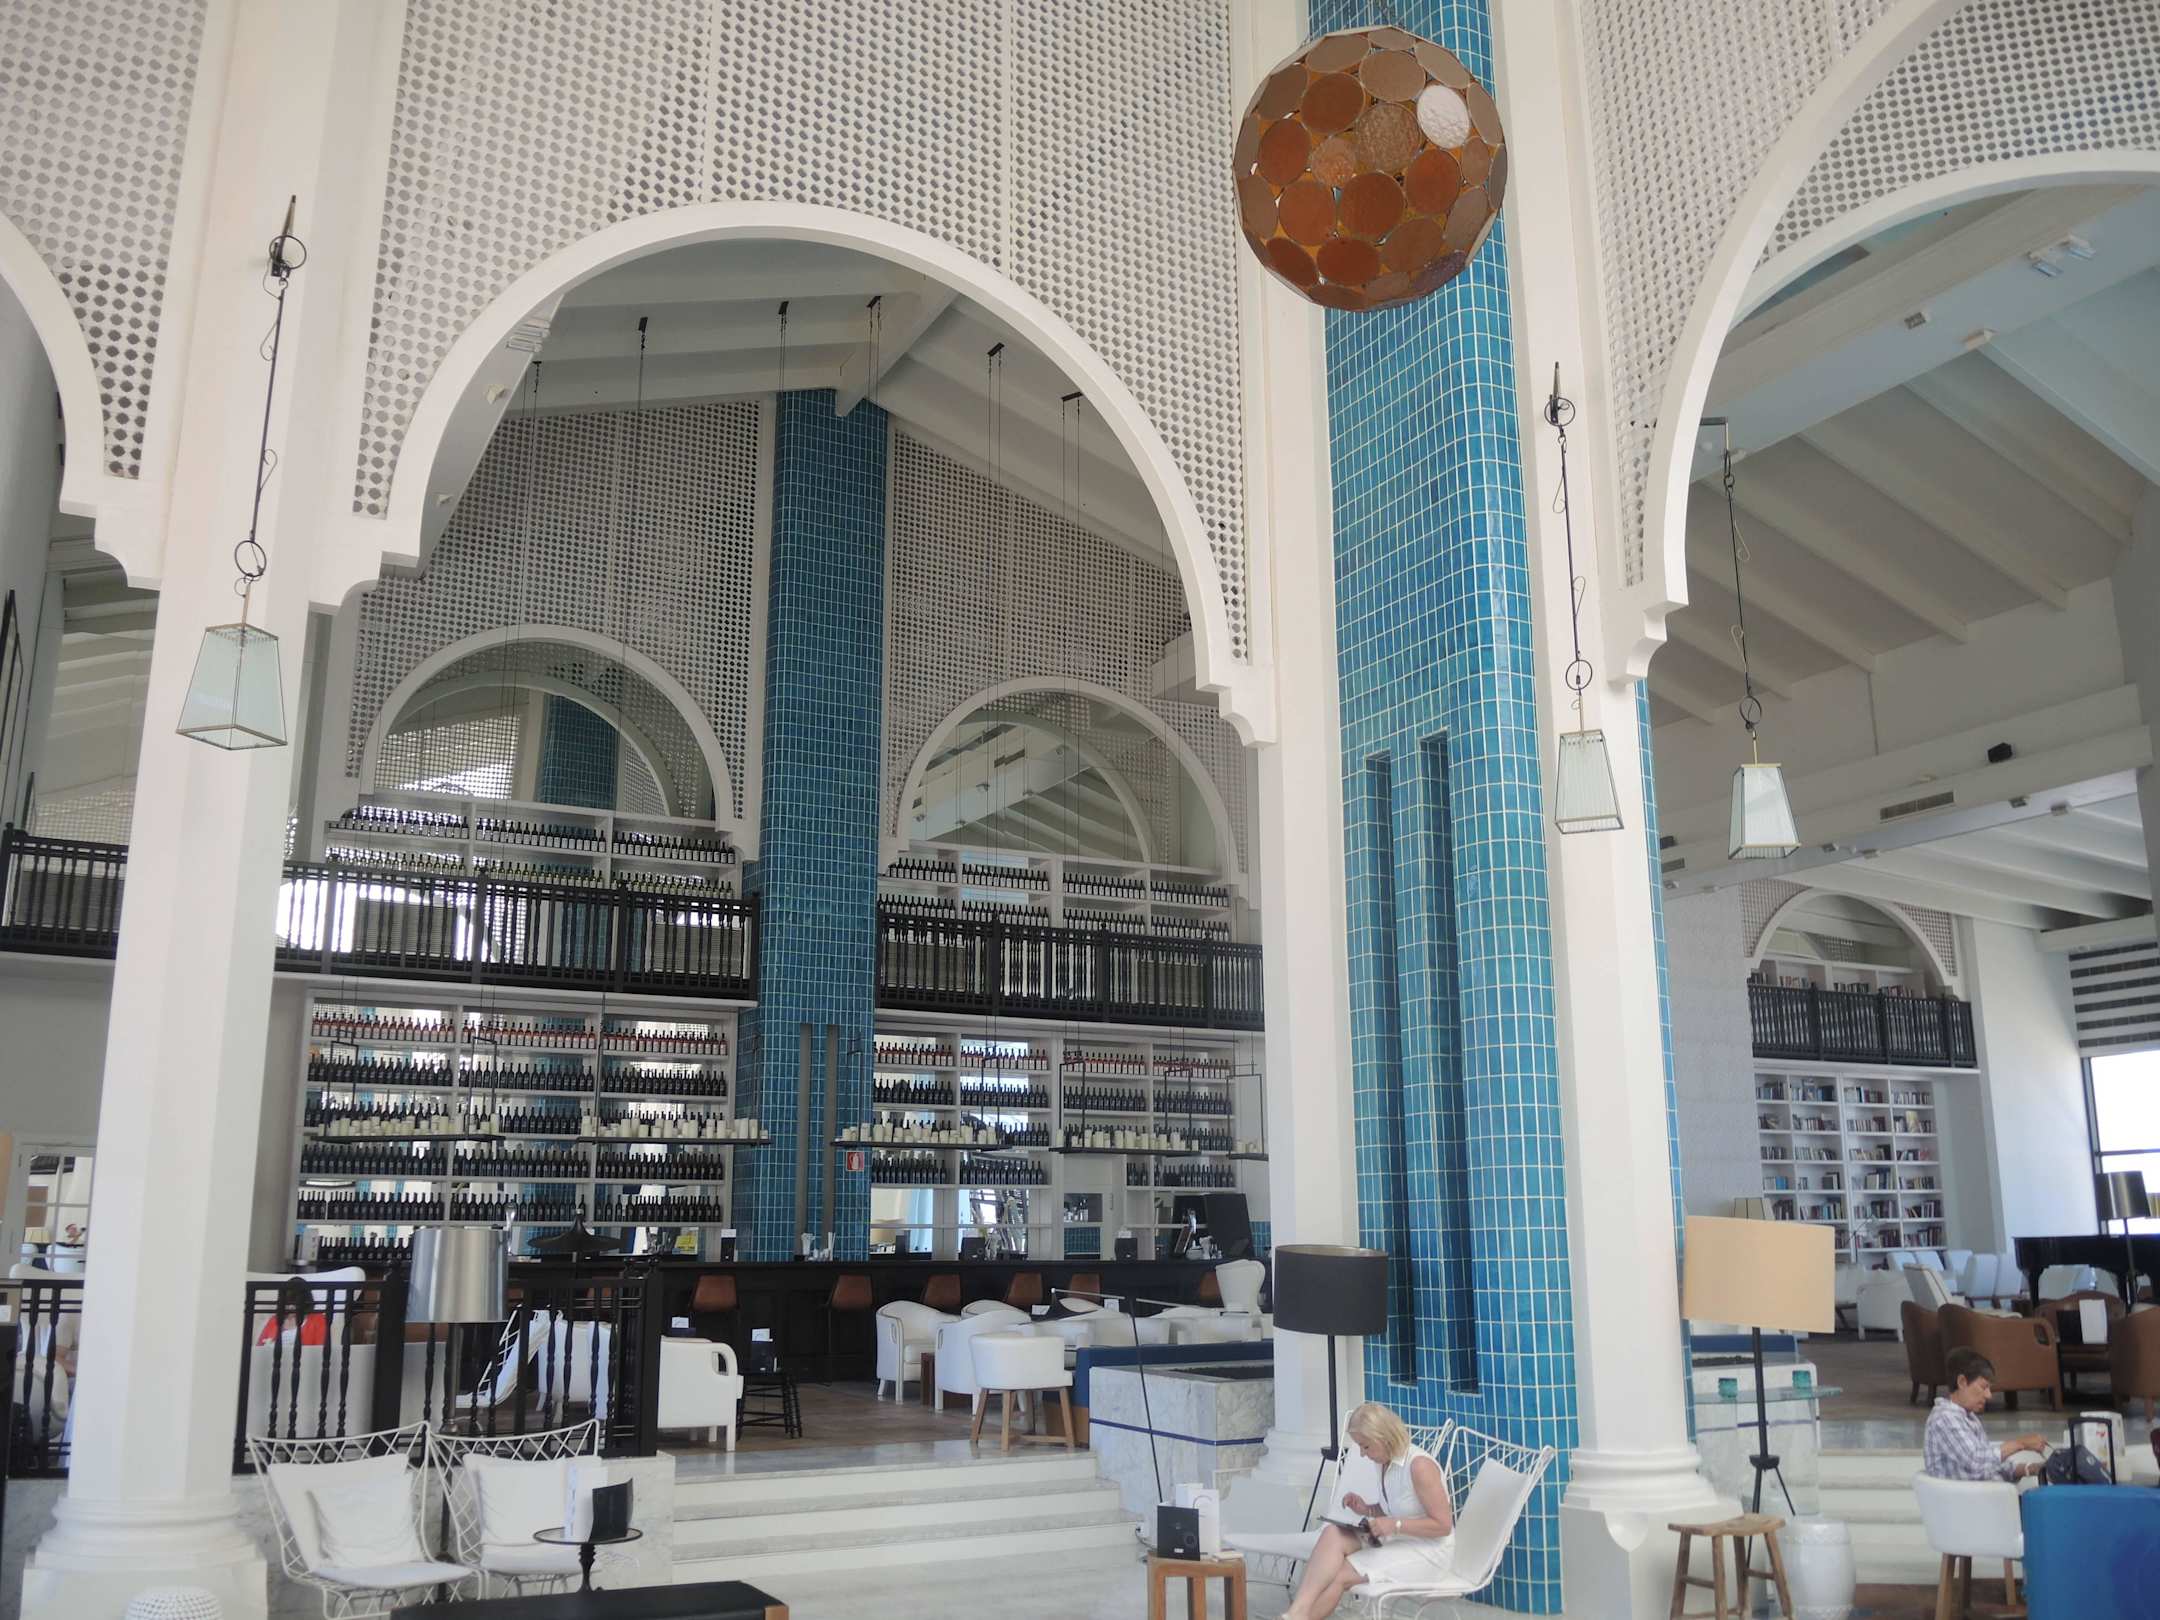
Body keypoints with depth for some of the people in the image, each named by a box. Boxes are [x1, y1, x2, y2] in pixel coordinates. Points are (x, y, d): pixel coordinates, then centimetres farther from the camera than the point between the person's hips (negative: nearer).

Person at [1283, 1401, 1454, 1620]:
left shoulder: (1419, 1465, -21)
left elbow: (1443, 1525, -20)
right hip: (1396, 1541, 8)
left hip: (1426, 1551, -8)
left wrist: (1394, 1525, -25)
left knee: (1340, 1576, -21)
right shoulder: (1385, 1462, 5)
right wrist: (1366, 1509, 0)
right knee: (1333, 1534, -19)